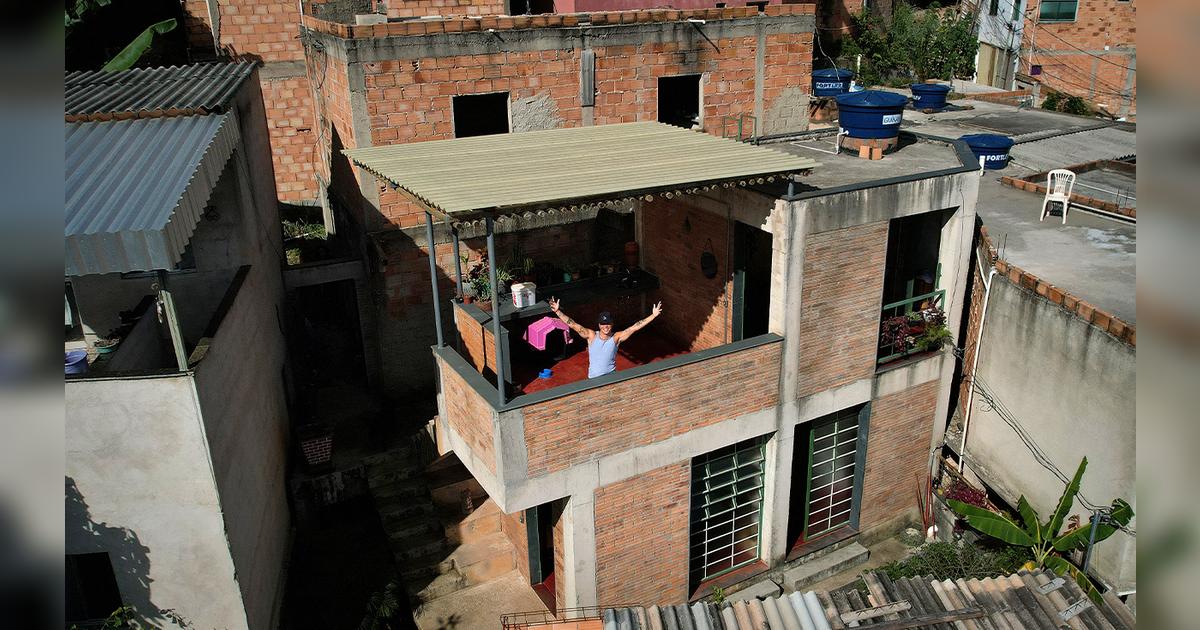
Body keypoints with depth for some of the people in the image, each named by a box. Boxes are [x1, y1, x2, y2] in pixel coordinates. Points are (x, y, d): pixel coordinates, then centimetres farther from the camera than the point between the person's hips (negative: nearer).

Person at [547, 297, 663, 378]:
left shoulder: (616, 337, -5)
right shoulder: (591, 335, -6)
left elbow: (635, 327, -8)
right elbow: (573, 325, -12)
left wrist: (653, 315, -12)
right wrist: (557, 311, -21)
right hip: (594, 378, 0)